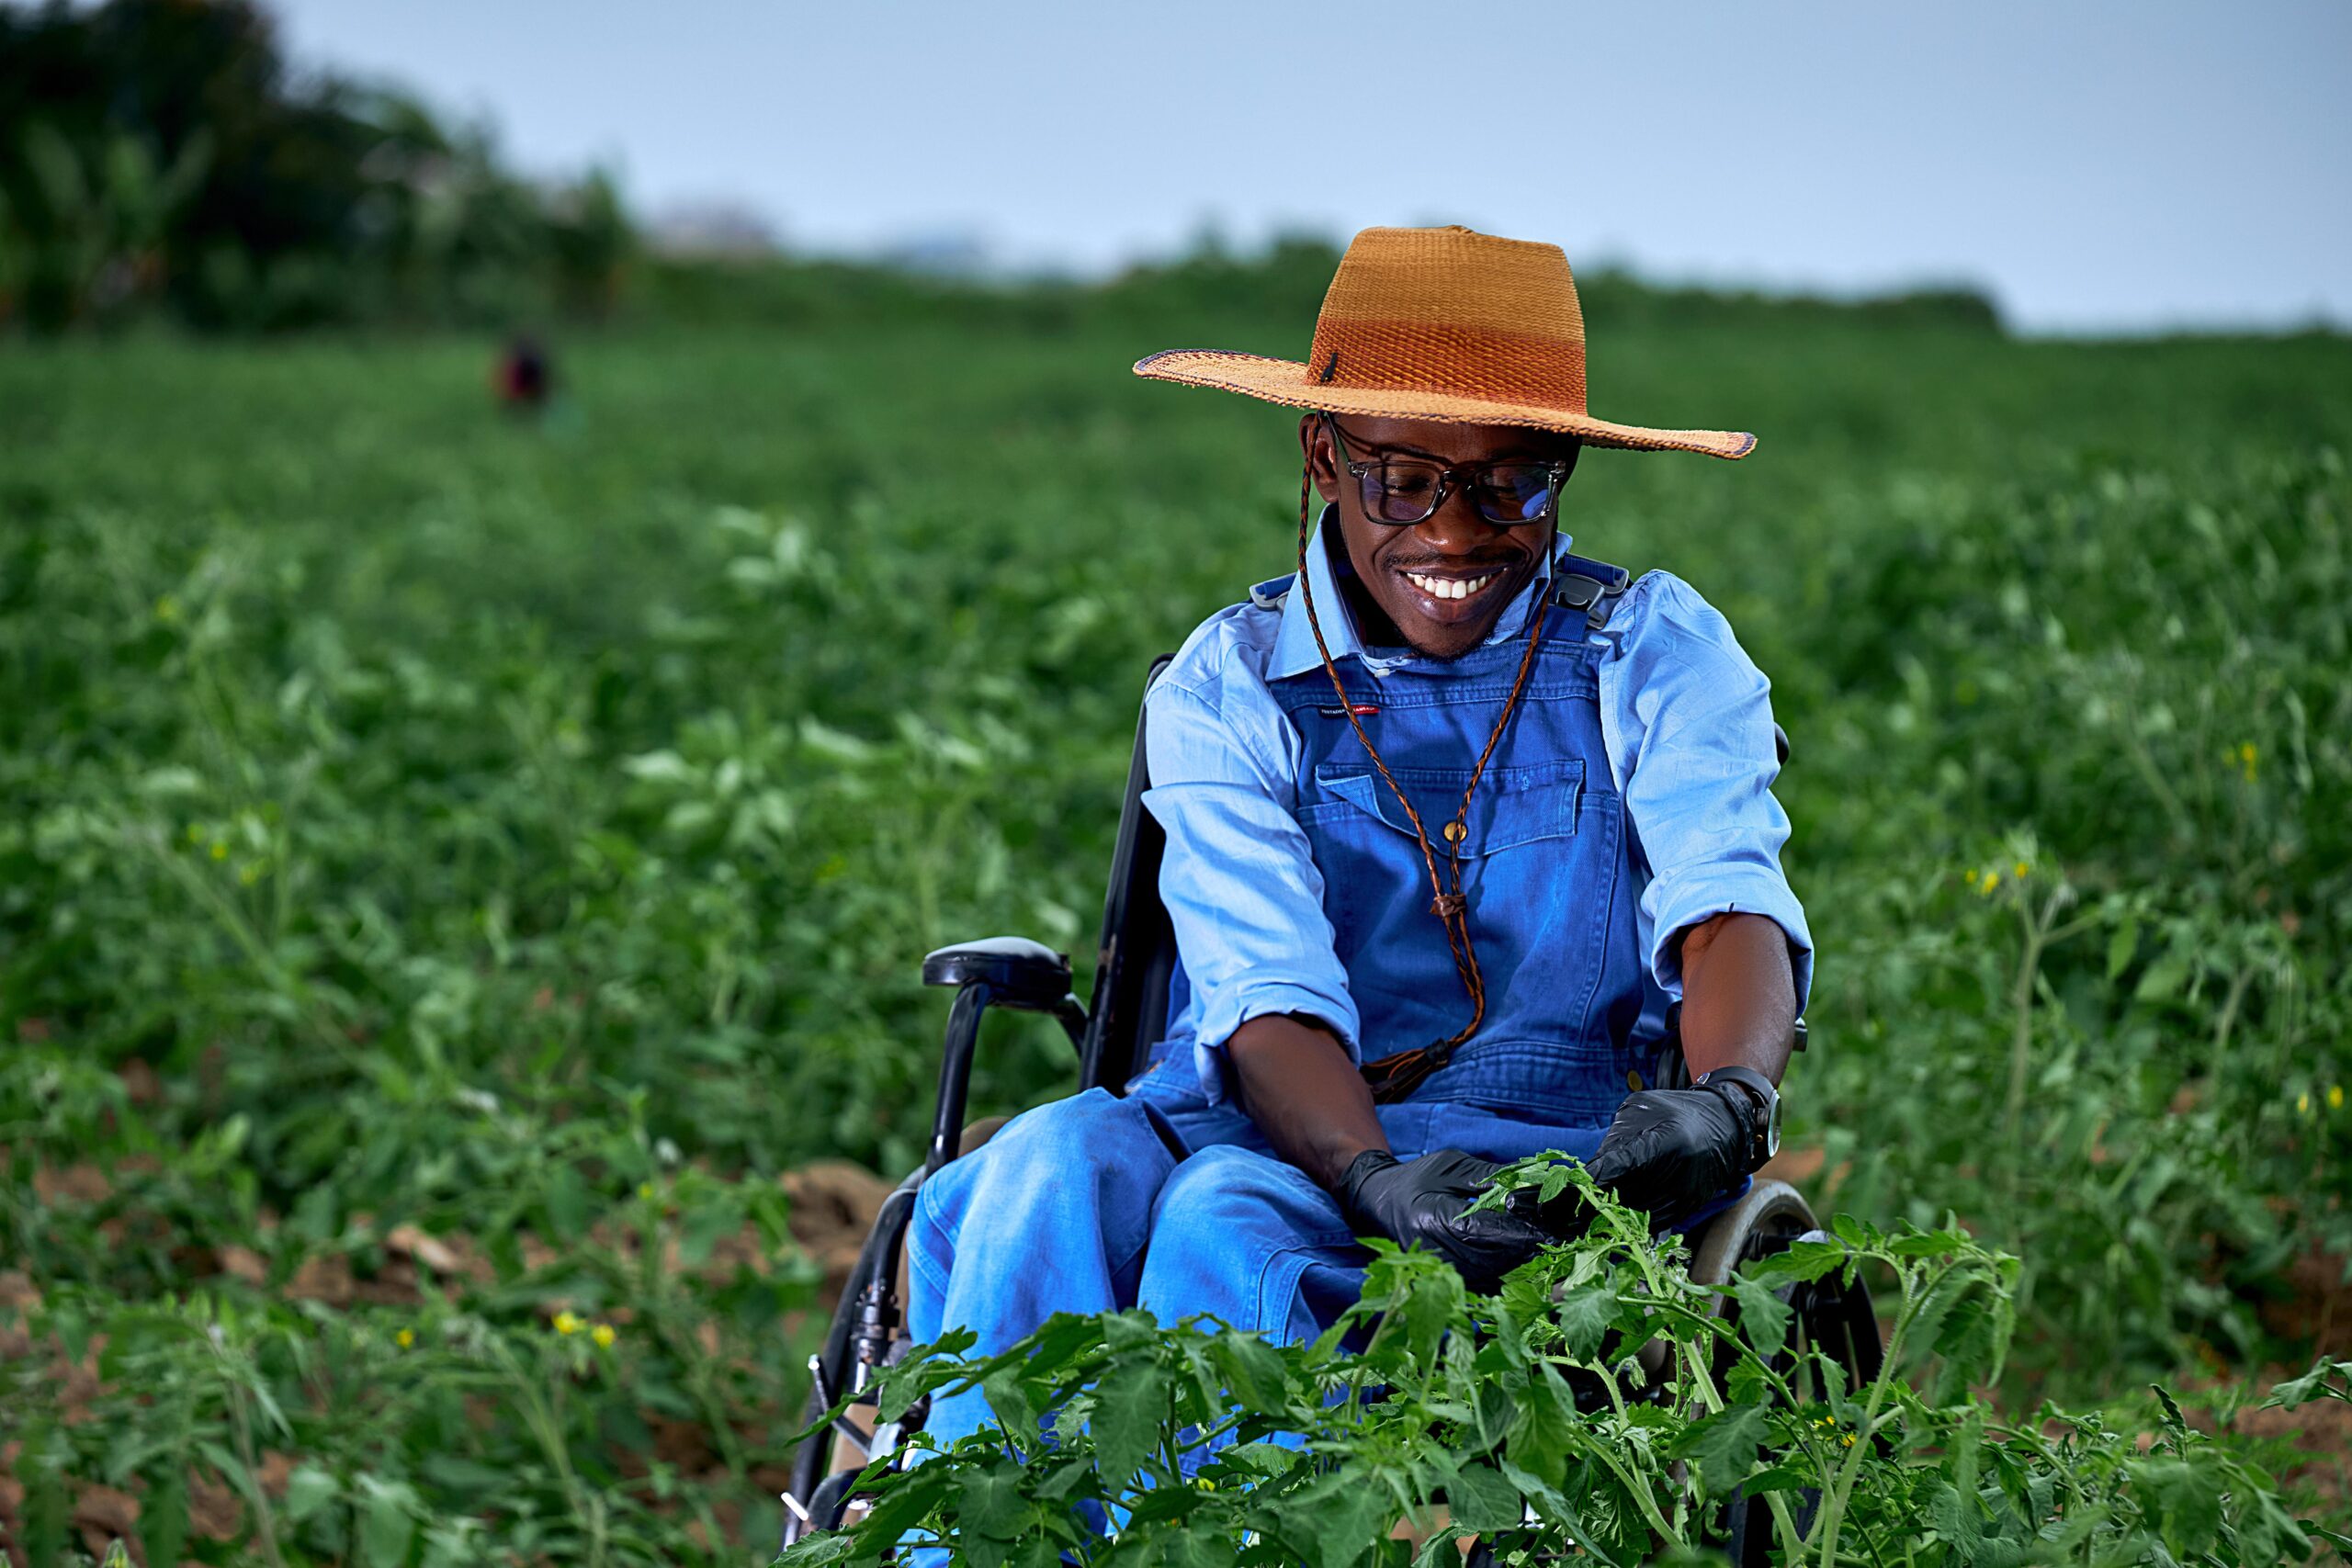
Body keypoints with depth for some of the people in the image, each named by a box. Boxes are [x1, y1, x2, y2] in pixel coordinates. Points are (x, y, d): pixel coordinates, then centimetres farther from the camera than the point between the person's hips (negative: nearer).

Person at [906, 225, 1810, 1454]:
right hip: (1264, 1117, 2)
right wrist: (1374, 1177, -33)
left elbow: (1727, 905, -14)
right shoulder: (1223, 691, 4)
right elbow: (1268, 995, -11)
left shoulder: (1658, 654, 4)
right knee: (1049, 1173, -32)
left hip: (1544, 1141, -2)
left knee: (1226, 1222, -34)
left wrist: (1727, 1098, -38)